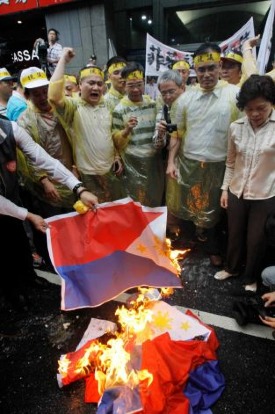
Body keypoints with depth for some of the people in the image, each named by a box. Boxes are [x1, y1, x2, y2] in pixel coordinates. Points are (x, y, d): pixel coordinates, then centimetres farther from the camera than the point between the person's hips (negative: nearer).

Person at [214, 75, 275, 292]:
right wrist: (225, 188, 7)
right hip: (236, 192, 3)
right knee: (235, 234, 20)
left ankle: (251, 277, 39)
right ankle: (232, 268, 45)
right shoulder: (236, 127, -2)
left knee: (256, 240, 14)